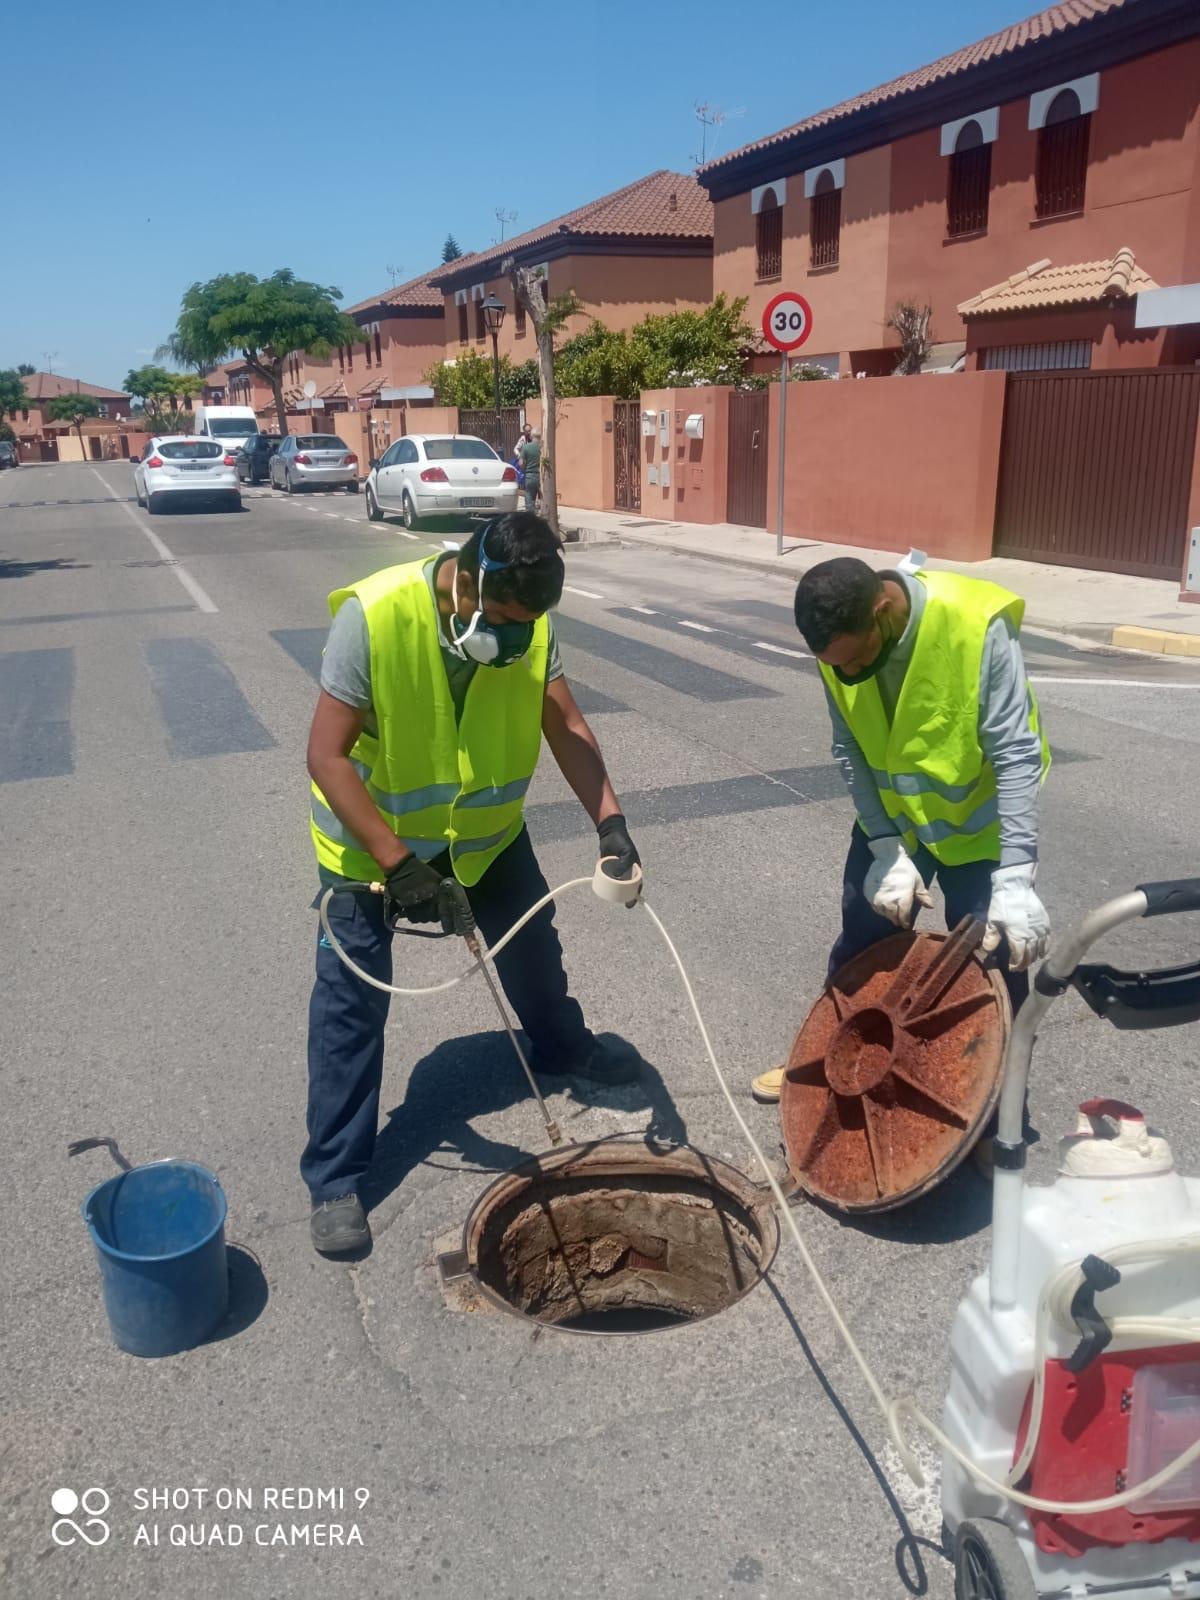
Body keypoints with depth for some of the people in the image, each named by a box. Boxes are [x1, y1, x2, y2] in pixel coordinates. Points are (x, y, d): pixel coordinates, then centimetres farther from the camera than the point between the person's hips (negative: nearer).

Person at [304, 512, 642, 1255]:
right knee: (351, 1000, -3)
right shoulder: (374, 616, -32)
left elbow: (566, 726, -11)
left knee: (532, 943, 21)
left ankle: (563, 1049, 51)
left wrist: (610, 819, -26)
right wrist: (398, 863, -37)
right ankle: (336, 1177, 11)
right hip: (371, 836, -5)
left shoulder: (528, 623, -17)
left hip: (485, 826, 5)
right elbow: (328, 755, -31)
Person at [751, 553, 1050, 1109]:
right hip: (889, 816, 4)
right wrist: (885, 848, -17)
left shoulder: (977, 626, -32)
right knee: (861, 944, 13)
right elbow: (850, 752, -9)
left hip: (979, 820, -3)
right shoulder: (842, 642, -18)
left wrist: (1014, 879, -35)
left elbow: (1016, 755, -30)